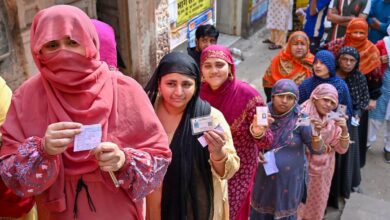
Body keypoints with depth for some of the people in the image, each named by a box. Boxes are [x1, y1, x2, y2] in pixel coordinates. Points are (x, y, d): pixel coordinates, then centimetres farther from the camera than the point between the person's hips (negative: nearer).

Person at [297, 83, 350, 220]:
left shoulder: (333, 120, -3)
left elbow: (342, 149, -4)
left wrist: (344, 130, -21)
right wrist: (313, 132, -34)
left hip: (323, 171, 5)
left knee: (317, 205, 19)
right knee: (299, 205, 4)